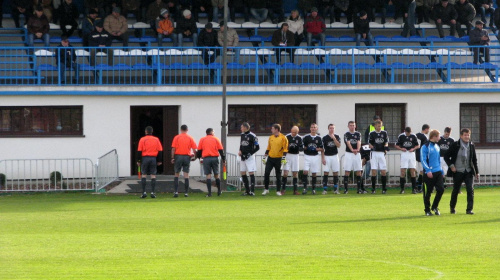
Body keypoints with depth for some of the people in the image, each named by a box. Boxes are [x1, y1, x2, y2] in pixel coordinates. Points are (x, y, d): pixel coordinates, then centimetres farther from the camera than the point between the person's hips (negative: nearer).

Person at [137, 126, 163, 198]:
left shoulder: (142, 139, -2)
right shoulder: (156, 139, 5)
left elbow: (139, 151, -3)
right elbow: (160, 151, 5)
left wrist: (138, 161, 3)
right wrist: (159, 160, 12)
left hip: (145, 158, -2)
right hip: (153, 159, 2)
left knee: (143, 175, 5)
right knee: (153, 175, 3)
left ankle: (144, 192, -1)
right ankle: (152, 192, -2)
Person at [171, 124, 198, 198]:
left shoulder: (176, 137, 0)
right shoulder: (190, 138, 2)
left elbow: (173, 148, -5)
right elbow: (194, 149, -3)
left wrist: (173, 158, -1)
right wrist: (194, 156, 11)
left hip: (178, 156, -1)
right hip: (187, 157, 1)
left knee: (176, 175, 7)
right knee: (186, 175, 3)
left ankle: (176, 191, -2)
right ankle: (186, 192, 2)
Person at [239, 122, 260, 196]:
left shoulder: (252, 136, -11)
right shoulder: (242, 135, 12)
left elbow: (257, 147, -9)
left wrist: (249, 154, -15)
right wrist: (240, 151, 3)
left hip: (249, 157, -8)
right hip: (243, 157, 8)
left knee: (251, 173, -8)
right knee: (243, 173, 7)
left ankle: (252, 191, -9)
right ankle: (247, 190, 14)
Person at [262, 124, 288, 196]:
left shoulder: (283, 138, -5)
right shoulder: (271, 137, 11)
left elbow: (285, 148, -8)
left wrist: (284, 158, -15)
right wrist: (265, 157, 15)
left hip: (278, 159, -4)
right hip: (270, 158, 4)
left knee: (278, 175, 2)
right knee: (266, 173, -4)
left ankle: (278, 191, 9)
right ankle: (266, 189, 6)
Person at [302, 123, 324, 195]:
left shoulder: (319, 138, 5)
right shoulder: (306, 137, 1)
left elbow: (321, 149, 7)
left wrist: (316, 149, -11)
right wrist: (305, 148, -13)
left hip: (315, 156, 1)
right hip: (307, 156, -1)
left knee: (314, 173, 4)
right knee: (305, 172, -13)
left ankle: (314, 189, 11)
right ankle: (305, 188, -9)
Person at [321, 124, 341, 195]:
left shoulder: (337, 137, 5)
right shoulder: (325, 138, 0)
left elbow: (338, 145, -9)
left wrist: (334, 138, -17)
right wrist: (323, 158, -6)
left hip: (334, 156, 1)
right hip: (327, 156, -1)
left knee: (335, 173, 3)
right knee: (326, 173, -6)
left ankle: (335, 189, 9)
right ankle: (324, 189, -5)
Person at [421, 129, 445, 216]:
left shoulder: (437, 146, 15)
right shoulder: (425, 147, -8)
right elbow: (423, 160, -14)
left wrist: (441, 171, 20)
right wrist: (428, 171, -23)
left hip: (438, 172, 6)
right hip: (429, 173, -6)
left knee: (441, 189, -3)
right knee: (428, 192, 1)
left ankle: (435, 207, 14)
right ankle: (427, 210, 12)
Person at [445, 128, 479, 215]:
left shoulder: (471, 145, 5)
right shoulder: (455, 145, -5)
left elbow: (474, 159, 12)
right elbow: (447, 157, 1)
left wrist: (477, 172, 11)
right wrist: (451, 165, -12)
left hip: (469, 172, 2)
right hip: (458, 172, -2)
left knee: (470, 190, -10)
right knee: (456, 190, 8)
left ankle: (469, 209, -6)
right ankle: (452, 208, 27)